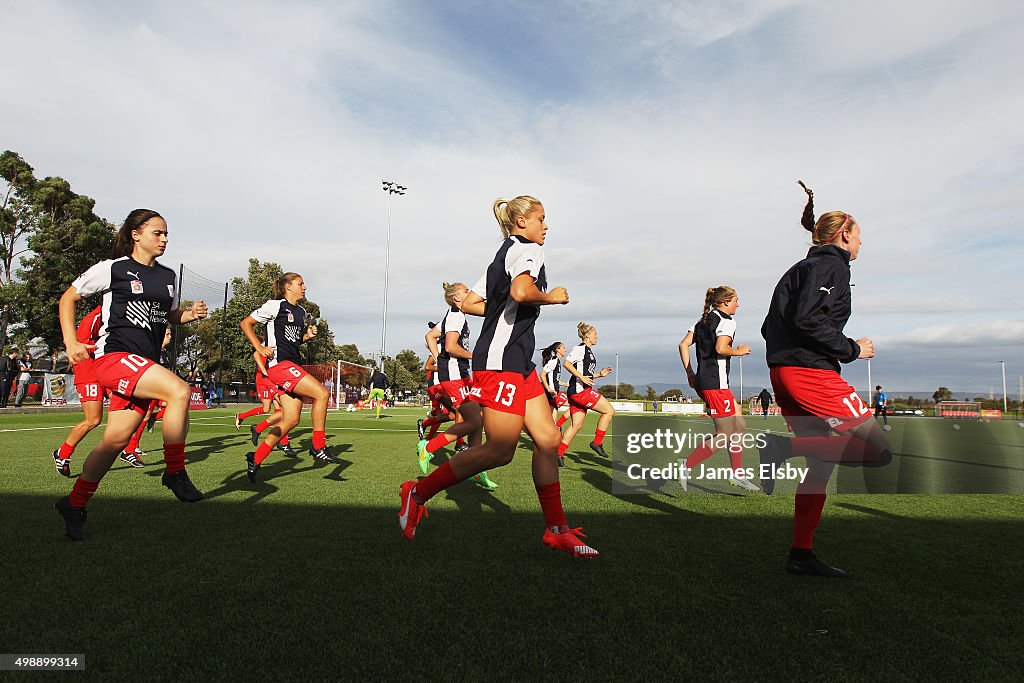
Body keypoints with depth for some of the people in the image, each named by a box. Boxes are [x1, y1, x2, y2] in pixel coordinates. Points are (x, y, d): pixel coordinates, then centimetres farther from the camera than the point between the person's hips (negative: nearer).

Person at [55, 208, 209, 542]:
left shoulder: (168, 276, 14)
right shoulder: (113, 268, -1)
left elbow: (171, 315, 26)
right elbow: (68, 297, 8)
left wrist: (191, 313, 4)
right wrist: (71, 343, -2)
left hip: (146, 364, 6)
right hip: (114, 355, -6)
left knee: (116, 439, 4)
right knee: (180, 391, -28)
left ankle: (74, 505, 22)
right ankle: (175, 472, -13)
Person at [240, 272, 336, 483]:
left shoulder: (301, 312, 19)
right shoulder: (275, 306, -4)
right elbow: (245, 323, 0)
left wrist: (308, 335, 9)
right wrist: (260, 348, -9)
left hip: (293, 366, 9)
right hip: (279, 364, -9)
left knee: (291, 419, 3)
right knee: (321, 393, -19)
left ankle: (256, 458, 12)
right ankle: (318, 447, -10)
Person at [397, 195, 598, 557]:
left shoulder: (504, 254, 23)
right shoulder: (527, 249, -6)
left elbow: (468, 303, 22)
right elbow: (521, 291, -28)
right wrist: (552, 297, -10)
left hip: (519, 364, 11)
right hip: (501, 361, -11)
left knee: (548, 439, 6)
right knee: (499, 451, -7)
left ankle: (556, 529, 12)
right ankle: (418, 493, 6)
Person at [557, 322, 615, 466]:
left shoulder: (588, 351, 22)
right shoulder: (580, 348, -7)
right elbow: (566, 363, -18)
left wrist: (600, 374, 16)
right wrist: (581, 377, -24)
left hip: (580, 391, 10)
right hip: (580, 390, -10)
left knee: (576, 425, 7)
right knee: (609, 411, -4)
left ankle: (559, 453, 5)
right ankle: (597, 443, 2)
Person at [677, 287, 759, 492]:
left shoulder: (702, 321, 17)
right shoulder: (727, 321, -7)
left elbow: (683, 345, 10)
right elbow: (721, 348, -22)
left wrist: (690, 373, 12)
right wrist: (739, 351, -3)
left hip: (703, 381, 10)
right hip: (715, 383, -10)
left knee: (740, 425, 15)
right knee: (725, 435, -3)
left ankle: (736, 474, 18)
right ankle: (687, 466, -3)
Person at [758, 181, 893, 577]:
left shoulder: (804, 267, 24)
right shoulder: (831, 263, -3)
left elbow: (770, 326, 21)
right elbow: (807, 318, -19)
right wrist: (851, 349, -9)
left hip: (785, 372, 10)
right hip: (810, 373, -10)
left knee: (820, 465, 13)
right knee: (878, 450, -7)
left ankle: (801, 555, 15)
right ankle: (783, 447, -16)